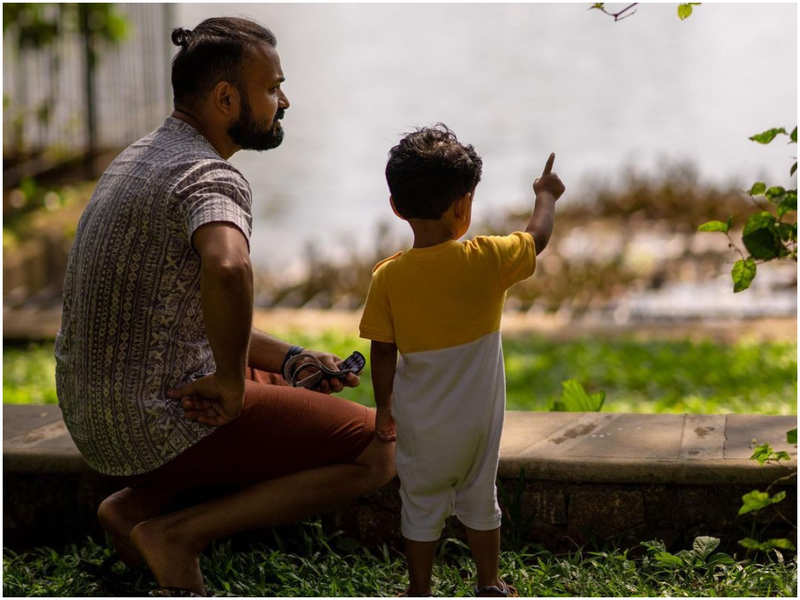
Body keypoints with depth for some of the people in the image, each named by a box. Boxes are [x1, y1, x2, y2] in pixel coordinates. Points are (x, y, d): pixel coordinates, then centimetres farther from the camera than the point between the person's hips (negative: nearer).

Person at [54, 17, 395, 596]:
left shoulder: (141, 158, 12)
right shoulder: (213, 177, -18)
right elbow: (228, 271, -43)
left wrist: (289, 358, 12)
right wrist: (231, 383, -26)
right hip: (161, 423, -9)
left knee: (296, 389, 29)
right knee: (379, 450, -4)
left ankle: (137, 503, 12)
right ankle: (178, 534, -7)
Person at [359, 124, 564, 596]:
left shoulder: (388, 277, -16)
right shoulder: (488, 260, -17)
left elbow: (383, 354, -8)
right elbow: (538, 237, 3)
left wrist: (384, 407, 8)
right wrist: (546, 195, 23)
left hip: (420, 423, -1)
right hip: (478, 416, 1)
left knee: (422, 507, 15)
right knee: (481, 500, 19)